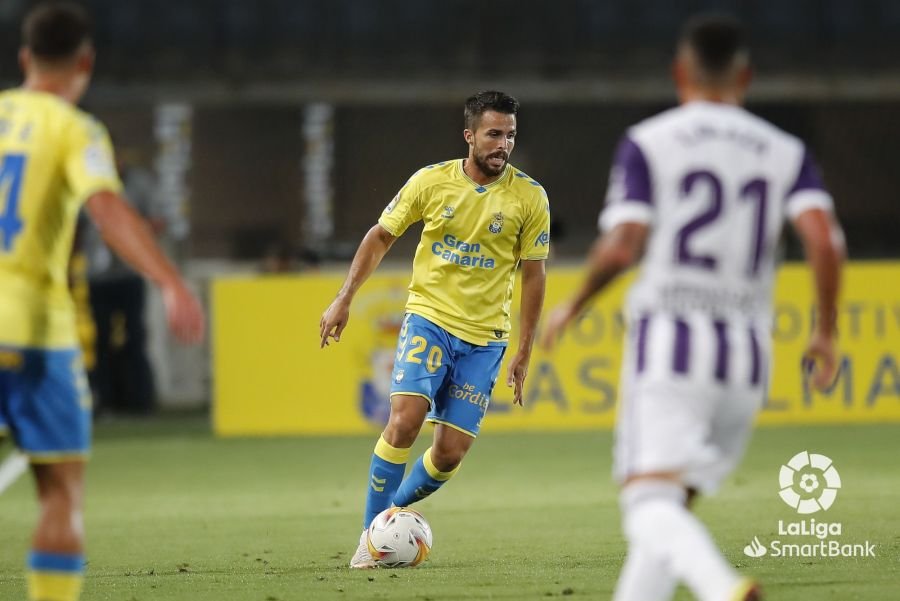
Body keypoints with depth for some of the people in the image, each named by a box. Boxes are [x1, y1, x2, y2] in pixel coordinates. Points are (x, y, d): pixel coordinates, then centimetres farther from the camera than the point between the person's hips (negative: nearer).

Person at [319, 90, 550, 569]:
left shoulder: (529, 197, -5)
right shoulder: (432, 181, -4)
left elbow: (533, 275, 2)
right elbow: (381, 236, 7)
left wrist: (523, 354, 1)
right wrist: (344, 299, 1)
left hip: (484, 336, 1)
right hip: (429, 317, -1)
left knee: (451, 452, -4)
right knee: (405, 418, -21)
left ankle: (396, 508, 24)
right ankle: (372, 533, -8)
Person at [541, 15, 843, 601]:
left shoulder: (648, 144, 1)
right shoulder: (785, 152, 10)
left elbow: (622, 246, -10)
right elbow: (825, 240, -4)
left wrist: (573, 305, 7)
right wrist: (827, 331, 7)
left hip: (669, 339, -4)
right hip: (747, 355, 4)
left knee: (650, 504, -13)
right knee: (672, 504, 15)